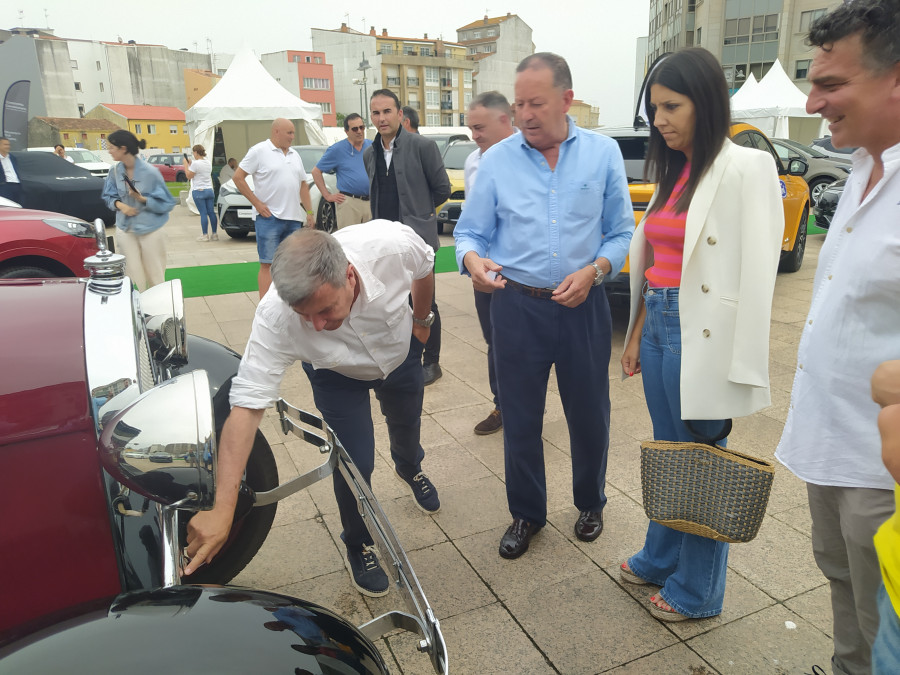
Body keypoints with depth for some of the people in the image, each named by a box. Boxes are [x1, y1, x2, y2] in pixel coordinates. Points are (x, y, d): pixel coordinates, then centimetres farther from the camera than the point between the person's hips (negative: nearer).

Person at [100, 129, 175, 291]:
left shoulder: (150, 172, -14)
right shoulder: (115, 171, -1)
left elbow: (166, 203, -9)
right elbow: (109, 196, 12)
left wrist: (142, 199, -23)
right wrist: (120, 205, -10)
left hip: (150, 230, -3)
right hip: (125, 230, 3)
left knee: (155, 277, 8)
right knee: (133, 278, 4)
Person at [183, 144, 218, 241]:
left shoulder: (196, 163, -12)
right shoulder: (208, 162, 11)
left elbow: (189, 176, -6)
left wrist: (186, 165, 4)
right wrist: (190, 165, 20)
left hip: (198, 191, -6)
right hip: (209, 190, 6)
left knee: (203, 213, -5)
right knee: (211, 212, 5)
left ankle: (205, 235, -2)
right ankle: (214, 234, 8)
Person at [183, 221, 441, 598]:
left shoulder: (393, 243, -42)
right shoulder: (275, 316, -42)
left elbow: (424, 266, -17)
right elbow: (247, 405, -41)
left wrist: (421, 320, 0)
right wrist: (223, 508, -45)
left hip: (401, 352, 3)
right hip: (337, 375, -2)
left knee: (407, 427, 25)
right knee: (355, 462, -7)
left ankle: (410, 468, 63)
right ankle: (358, 546, 26)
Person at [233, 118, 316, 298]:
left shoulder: (294, 155, 16)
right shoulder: (259, 151, -3)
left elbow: (303, 185, 21)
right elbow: (238, 177, -5)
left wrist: (310, 212, 13)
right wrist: (257, 203, -10)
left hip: (293, 218, 6)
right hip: (269, 217, -6)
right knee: (267, 264, -6)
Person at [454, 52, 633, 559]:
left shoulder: (603, 153, 2)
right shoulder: (497, 160, 2)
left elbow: (622, 232, 3)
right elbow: (471, 231, 3)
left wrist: (594, 270, -15)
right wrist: (472, 257, -19)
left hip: (583, 306, 0)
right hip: (518, 306, 0)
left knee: (590, 415, 12)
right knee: (520, 418, 10)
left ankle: (591, 503, 39)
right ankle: (526, 515, 31)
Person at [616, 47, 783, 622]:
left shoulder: (745, 168, -11)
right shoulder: (675, 172, 12)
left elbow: (755, 276, -16)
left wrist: (739, 371, -17)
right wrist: (637, 333, 13)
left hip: (701, 336, -7)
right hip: (659, 327, 7)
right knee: (668, 453, 20)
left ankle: (697, 590, 28)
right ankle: (661, 559, 40)